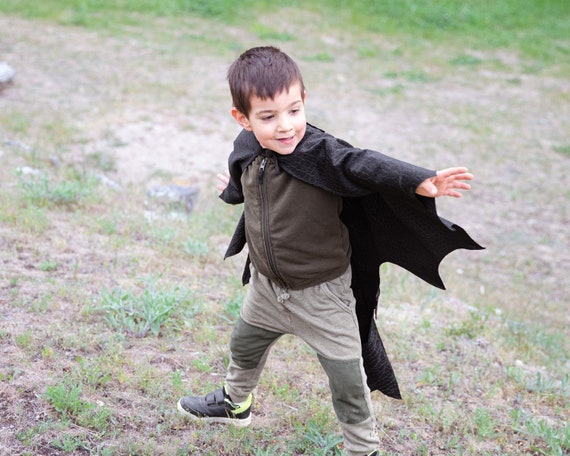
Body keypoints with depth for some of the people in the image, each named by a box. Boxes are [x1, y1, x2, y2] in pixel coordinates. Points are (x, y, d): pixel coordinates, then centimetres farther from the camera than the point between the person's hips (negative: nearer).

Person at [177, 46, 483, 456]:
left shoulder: (322, 152, -30)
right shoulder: (247, 150, -11)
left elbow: (365, 165, -46)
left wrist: (420, 181, -64)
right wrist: (233, 190, 35)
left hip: (321, 293, -6)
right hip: (267, 285, 6)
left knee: (348, 380, 3)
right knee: (244, 346, 30)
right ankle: (235, 404, 60)